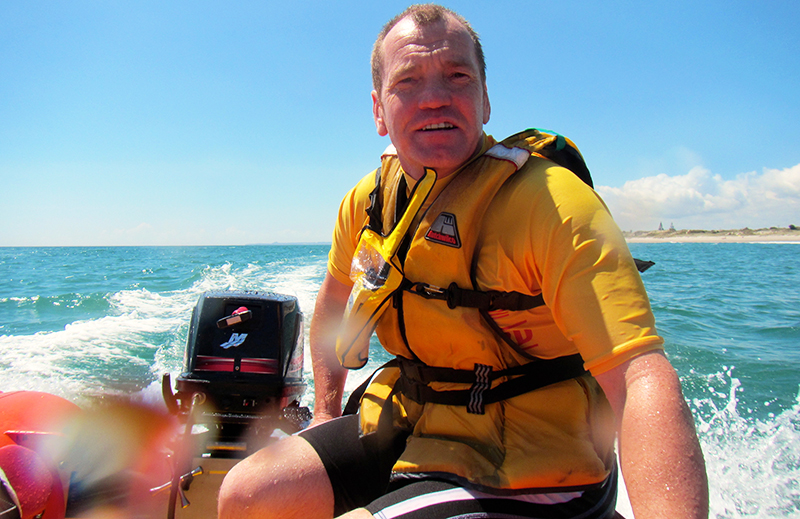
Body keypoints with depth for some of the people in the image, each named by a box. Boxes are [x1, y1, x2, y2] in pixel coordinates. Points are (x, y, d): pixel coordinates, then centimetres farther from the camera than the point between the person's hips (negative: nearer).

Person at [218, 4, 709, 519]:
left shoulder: (552, 202, -22)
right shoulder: (367, 201, -1)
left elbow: (642, 377, -31)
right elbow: (335, 297, 19)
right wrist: (326, 412, 18)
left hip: (520, 476, -6)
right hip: (408, 422, 7)